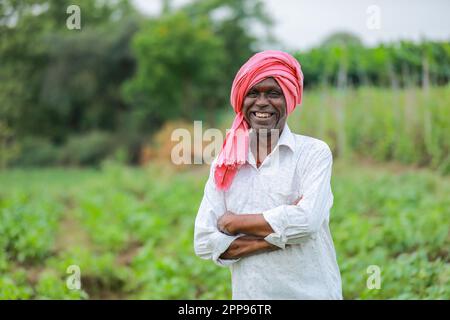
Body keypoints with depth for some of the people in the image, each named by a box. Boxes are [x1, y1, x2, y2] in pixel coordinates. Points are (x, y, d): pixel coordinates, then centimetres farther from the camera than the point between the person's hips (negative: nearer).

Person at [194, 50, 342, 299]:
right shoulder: (224, 164, 2)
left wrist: (233, 222, -11)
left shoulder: (314, 153, -6)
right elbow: (204, 243, -6)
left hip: (311, 292, -2)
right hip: (248, 293, 3)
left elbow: (307, 220, -20)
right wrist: (281, 234, -15)